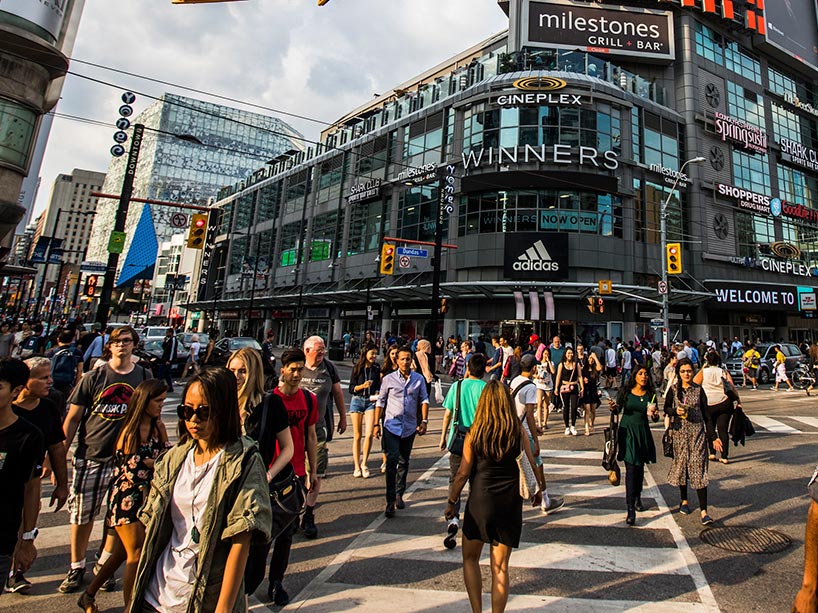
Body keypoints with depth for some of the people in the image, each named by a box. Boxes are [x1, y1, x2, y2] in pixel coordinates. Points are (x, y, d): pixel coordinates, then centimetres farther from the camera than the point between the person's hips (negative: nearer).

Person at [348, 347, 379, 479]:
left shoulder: (377, 369, 5)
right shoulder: (357, 368, 0)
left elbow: (378, 386, 12)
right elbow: (351, 388, -1)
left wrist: (376, 394, -7)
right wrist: (362, 386, -17)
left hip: (371, 401, 1)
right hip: (357, 400, -1)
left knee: (369, 434, -11)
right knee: (357, 435, 5)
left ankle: (364, 464, 8)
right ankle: (356, 466, 16)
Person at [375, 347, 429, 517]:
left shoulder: (419, 379, 4)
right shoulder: (388, 379, -1)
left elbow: (424, 400, 6)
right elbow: (380, 402, 3)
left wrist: (424, 421, -3)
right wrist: (376, 424, 1)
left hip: (410, 427, 2)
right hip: (391, 426, -2)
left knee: (404, 462, 14)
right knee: (392, 461, -9)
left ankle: (399, 495, 30)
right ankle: (390, 502, -3)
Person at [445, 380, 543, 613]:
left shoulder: (474, 434, -11)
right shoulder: (519, 432, -7)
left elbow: (463, 473, -7)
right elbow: (531, 466, 1)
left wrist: (451, 502, 6)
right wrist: (538, 490, 20)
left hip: (480, 501, -1)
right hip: (510, 503, 2)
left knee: (470, 558, 20)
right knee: (500, 567, 14)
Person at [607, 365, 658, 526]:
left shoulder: (650, 394, 1)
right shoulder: (625, 390, -5)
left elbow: (655, 417, 4)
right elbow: (618, 409, -1)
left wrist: (655, 415, -18)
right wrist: (614, 407, -22)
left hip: (643, 432, 3)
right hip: (627, 430, -3)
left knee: (640, 467, 15)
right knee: (631, 469, -8)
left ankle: (637, 497, 41)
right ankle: (630, 509, -6)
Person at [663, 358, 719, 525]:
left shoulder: (698, 390, 1)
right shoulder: (673, 390, 2)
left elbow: (706, 415, 3)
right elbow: (666, 409, 9)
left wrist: (713, 437, 1)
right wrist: (676, 411, -13)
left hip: (697, 432, -1)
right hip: (679, 432, 1)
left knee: (699, 468, -6)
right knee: (681, 465, 10)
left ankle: (704, 511, -6)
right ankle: (684, 500, 30)